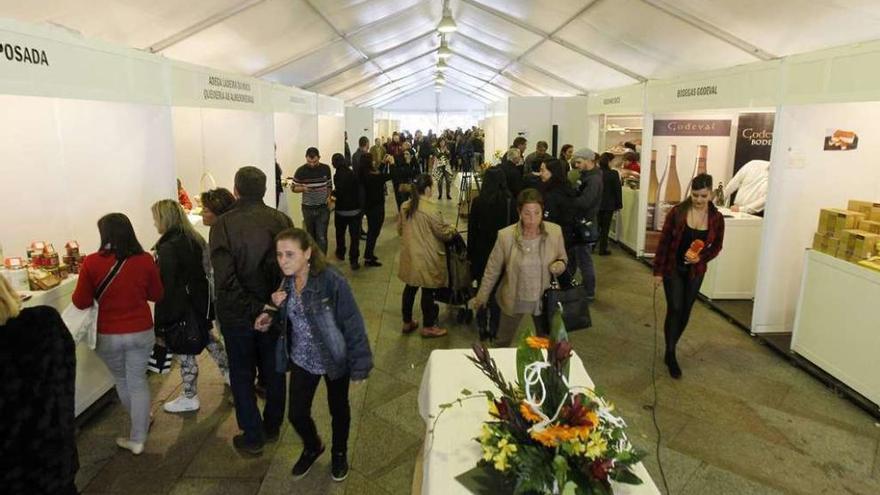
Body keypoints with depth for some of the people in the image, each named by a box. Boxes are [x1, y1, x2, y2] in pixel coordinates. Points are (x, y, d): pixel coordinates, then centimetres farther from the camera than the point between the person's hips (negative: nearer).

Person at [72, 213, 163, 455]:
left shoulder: (92, 262, -16)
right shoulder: (145, 260, -11)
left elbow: (81, 302, -8)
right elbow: (157, 295, 2)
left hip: (108, 335, 0)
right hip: (141, 332, 0)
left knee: (121, 381, 24)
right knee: (138, 382, 13)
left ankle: (140, 423, 43)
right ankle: (138, 438, 19)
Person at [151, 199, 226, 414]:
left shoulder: (168, 247, -22)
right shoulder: (194, 238, 1)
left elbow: (165, 285, -22)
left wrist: (161, 321, -16)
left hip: (181, 307, -8)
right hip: (200, 300, 8)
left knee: (184, 350, 6)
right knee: (207, 336, 26)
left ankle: (189, 398, 21)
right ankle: (229, 372, 40)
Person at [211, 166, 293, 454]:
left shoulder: (223, 225, -16)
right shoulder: (282, 221, -8)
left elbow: (224, 278, -22)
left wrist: (251, 309, -18)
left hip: (237, 315, -2)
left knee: (242, 376, 15)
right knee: (274, 371, 19)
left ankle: (252, 437, 24)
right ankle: (272, 427, 35)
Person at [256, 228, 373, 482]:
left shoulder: (332, 281, -27)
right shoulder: (286, 281, -7)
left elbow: (353, 324, -22)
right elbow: (289, 319, 7)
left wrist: (359, 364, -19)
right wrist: (276, 308, -15)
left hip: (335, 358, -4)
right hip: (301, 358, 5)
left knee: (338, 409, 17)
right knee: (296, 413, 11)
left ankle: (339, 452, 47)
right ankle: (312, 447, 44)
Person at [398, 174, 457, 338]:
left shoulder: (405, 206, 0)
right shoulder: (431, 209, -21)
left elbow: (400, 229, 13)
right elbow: (443, 232, -13)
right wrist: (452, 229, 9)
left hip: (409, 255, 7)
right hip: (427, 258, -7)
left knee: (410, 288, 18)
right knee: (427, 291, 7)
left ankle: (407, 323, 31)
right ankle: (427, 327, 20)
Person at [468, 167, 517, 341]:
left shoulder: (477, 201, -10)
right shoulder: (509, 201, -10)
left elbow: (472, 230, -5)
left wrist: (470, 253, 5)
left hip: (482, 252, 0)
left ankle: (482, 327, 21)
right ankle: (494, 328, 17)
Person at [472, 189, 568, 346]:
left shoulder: (555, 231, -14)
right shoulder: (505, 236, -19)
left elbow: (563, 258, 4)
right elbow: (492, 269, -6)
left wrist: (561, 265, -20)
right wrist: (481, 297, 2)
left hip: (544, 299, 2)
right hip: (513, 300, -1)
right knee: (502, 344, 19)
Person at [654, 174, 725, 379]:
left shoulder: (716, 218, -7)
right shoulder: (677, 212, -14)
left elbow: (717, 246, 4)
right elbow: (664, 242, -9)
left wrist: (701, 258, -16)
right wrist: (658, 271, -9)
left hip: (695, 271, 3)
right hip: (673, 269, -3)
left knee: (685, 312, 10)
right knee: (674, 309, -8)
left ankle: (671, 349, 29)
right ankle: (671, 355, 4)